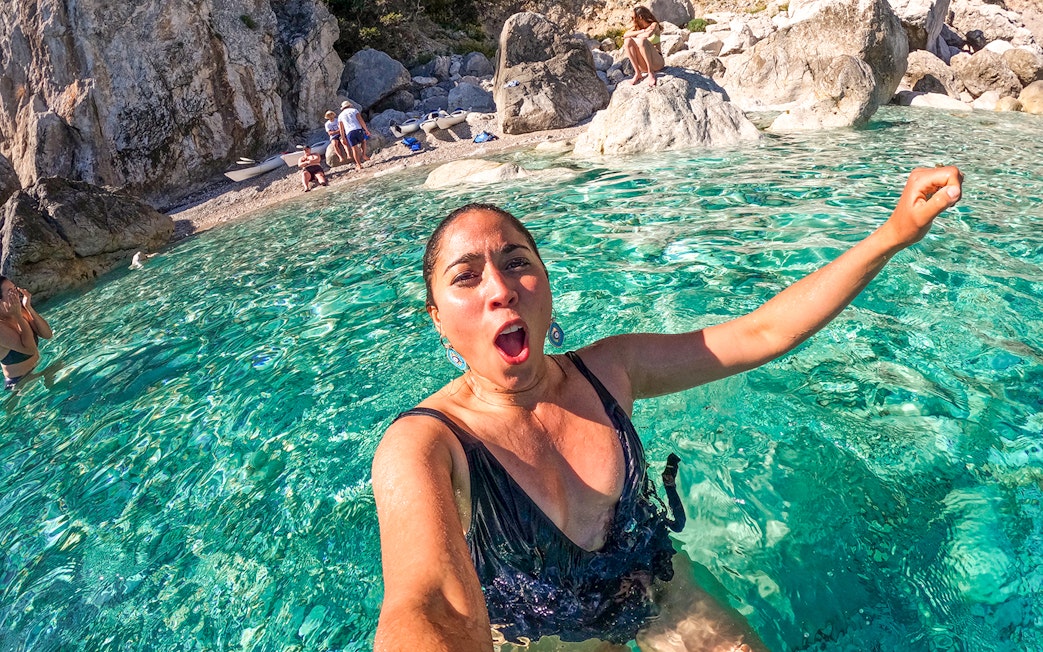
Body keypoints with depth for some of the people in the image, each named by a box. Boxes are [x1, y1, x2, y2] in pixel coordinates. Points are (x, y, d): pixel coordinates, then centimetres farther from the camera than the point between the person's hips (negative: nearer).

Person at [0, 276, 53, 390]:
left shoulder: (21, 312, -1)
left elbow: (47, 334, -7)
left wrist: (28, 307, -16)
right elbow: (30, 349, -30)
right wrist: (18, 315, -27)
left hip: (38, 372, 6)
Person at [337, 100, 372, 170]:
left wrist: (344, 139, 21)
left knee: (354, 149, 5)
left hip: (349, 132, 1)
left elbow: (341, 130, 16)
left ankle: (359, 165, 1)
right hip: (358, 130, -1)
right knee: (363, 141, 27)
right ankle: (363, 155, 7)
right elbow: (361, 121, 2)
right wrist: (366, 130, 5)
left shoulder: (340, 116, 20)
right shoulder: (354, 110, 15)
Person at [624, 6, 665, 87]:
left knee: (641, 41, -29)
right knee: (627, 40, -13)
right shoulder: (637, 27, 14)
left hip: (656, 62, -5)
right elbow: (625, 35, -6)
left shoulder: (654, 25, 1)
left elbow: (648, 34, -22)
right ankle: (637, 73, -18)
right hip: (643, 65, 5)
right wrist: (642, 31, -12)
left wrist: (634, 36, -7)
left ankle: (651, 73, -24)